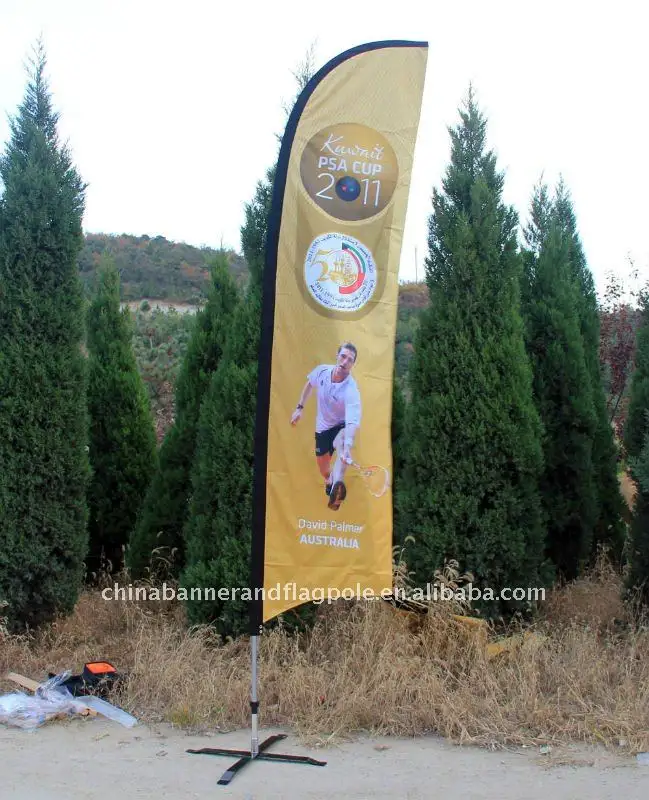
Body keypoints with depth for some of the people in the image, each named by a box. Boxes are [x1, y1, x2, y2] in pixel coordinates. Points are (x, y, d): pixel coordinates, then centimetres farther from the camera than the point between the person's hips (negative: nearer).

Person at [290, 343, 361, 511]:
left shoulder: (351, 390, -33)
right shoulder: (322, 370, -18)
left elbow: (352, 422, -45)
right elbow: (309, 384, 8)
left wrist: (347, 447, -61)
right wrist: (300, 408, 6)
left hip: (341, 426, -5)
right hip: (322, 426, 5)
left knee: (342, 442, -41)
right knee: (323, 469, 15)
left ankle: (337, 488, -61)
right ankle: (329, 482, 53)